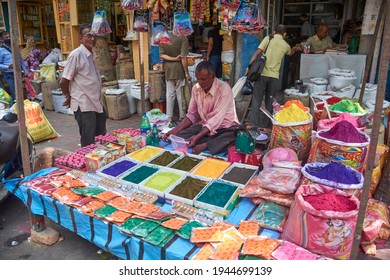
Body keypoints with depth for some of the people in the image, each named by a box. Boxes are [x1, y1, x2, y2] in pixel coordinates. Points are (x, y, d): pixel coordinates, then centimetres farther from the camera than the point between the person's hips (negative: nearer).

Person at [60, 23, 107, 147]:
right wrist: (69, 97, 4)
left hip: (97, 104, 8)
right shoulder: (76, 54, -13)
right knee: (88, 144, 1)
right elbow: (63, 82, -12)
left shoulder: (92, 55, 11)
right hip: (84, 106, -7)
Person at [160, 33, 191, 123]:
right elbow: (183, 58, -19)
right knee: (181, 94, 7)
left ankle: (169, 116, 14)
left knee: (170, 94, 11)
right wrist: (187, 73, -13)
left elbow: (161, 55, -3)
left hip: (168, 70, 4)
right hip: (179, 70, -4)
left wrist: (174, 58, -8)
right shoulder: (183, 38, -14)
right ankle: (182, 116, 16)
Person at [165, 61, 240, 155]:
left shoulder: (224, 89, -22)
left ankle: (203, 145, -32)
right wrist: (176, 129, -10)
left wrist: (198, 137, -37)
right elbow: (192, 114, 4)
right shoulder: (196, 88, -4)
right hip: (205, 125, 5)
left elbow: (216, 119, -28)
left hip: (226, 127, -5)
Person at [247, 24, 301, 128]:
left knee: (256, 101, -1)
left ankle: (253, 126, -6)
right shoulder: (285, 45, 15)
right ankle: (267, 127, 14)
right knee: (269, 103, 11)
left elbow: (257, 53, -6)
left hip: (262, 74, -2)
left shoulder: (268, 38, 5)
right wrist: (295, 49, 59)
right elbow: (290, 53, 39)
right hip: (274, 76, 3)